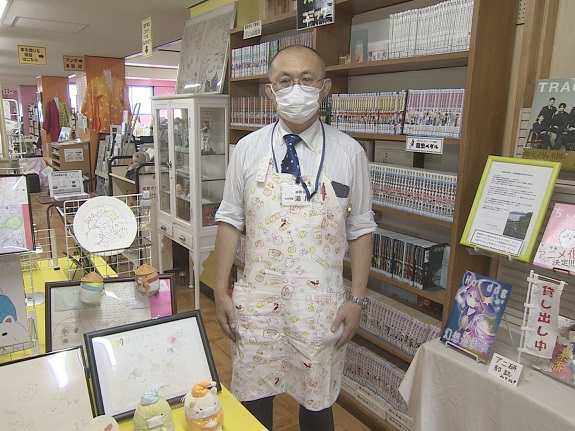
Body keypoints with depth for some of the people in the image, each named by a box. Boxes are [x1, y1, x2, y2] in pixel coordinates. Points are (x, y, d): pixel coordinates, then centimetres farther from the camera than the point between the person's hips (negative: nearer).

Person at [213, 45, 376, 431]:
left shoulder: (349, 153, -4)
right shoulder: (248, 149, -1)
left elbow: (361, 228, 0)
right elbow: (230, 220, 2)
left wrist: (357, 299, -3)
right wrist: (221, 291, 2)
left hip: (321, 306, 0)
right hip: (257, 301, 1)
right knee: (252, 399, 16)